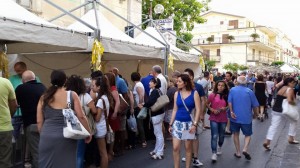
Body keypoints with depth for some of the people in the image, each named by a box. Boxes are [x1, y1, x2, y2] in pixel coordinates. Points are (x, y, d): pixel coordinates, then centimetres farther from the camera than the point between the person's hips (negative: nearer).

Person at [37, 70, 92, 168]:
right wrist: (88, 133, 5)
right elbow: (81, 117, -6)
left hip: (47, 137, 2)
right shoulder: (72, 95, -3)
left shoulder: (44, 97, 4)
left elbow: (39, 121, 5)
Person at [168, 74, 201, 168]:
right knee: (175, 148, 0)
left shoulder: (194, 93, -5)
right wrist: (171, 124, 7)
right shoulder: (176, 94, 5)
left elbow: (198, 109, -7)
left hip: (189, 123, -3)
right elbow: (175, 110, 9)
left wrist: (194, 124, -14)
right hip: (177, 123, 3)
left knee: (188, 148, 7)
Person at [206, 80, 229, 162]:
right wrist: (212, 110, -14)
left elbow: (229, 105, 11)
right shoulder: (212, 95, -8)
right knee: (214, 136, -8)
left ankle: (219, 147, 44)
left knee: (221, 135, 17)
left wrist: (225, 108, -10)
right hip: (214, 118, -3)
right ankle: (214, 153, -3)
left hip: (223, 119, 3)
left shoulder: (226, 96, 0)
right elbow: (207, 104, 0)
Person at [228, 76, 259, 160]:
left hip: (235, 117, 1)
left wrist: (231, 112, -11)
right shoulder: (249, 91, -3)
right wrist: (255, 114, 14)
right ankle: (245, 149, -8)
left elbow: (229, 102, -13)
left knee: (236, 134, 17)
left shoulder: (232, 90, -1)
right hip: (246, 117, -1)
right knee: (248, 134, 14)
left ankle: (238, 152, 19)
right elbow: (255, 105, 0)